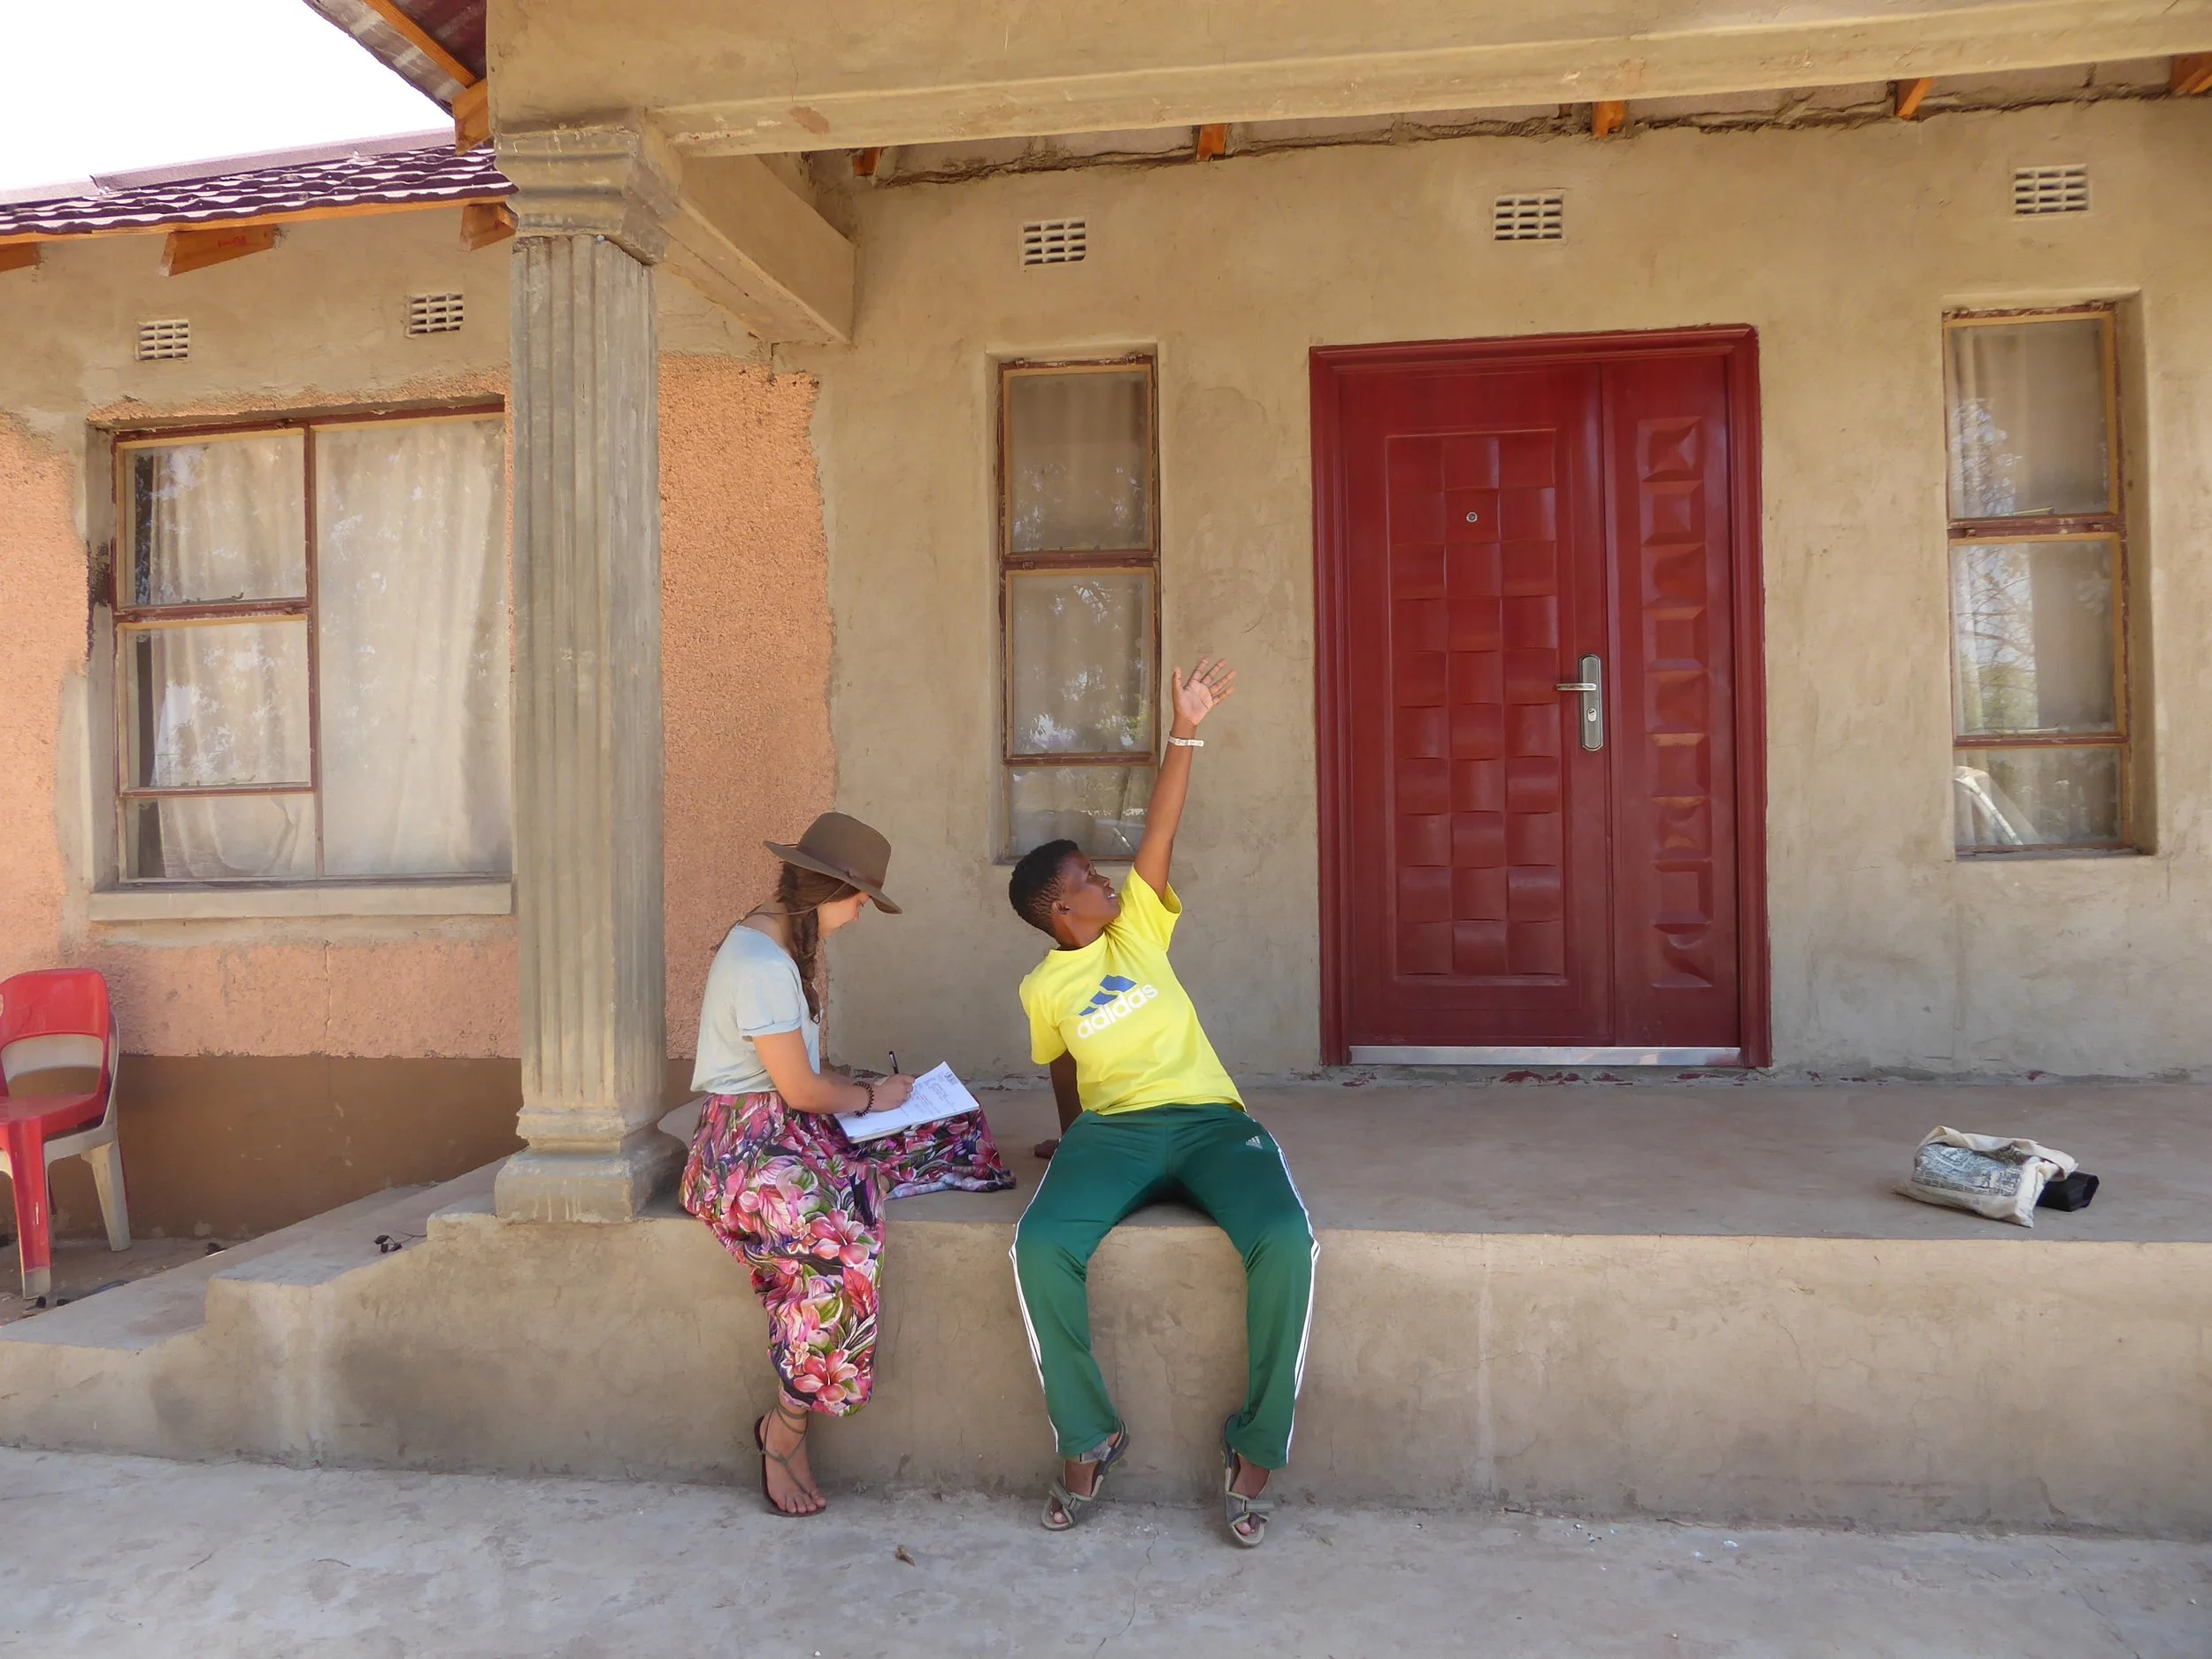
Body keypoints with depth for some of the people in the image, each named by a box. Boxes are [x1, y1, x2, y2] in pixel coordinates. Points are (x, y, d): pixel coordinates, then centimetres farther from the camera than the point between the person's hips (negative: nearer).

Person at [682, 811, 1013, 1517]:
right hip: (746, 1145, -10)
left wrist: (866, 1085, 3)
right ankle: (786, 1430, -11)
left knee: (958, 1129, 6)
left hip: (798, 1129, 10)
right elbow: (800, 1090, -16)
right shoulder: (760, 964, -19)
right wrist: (873, 1099, 0)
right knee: (842, 1245, -35)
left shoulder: (788, 946, 13)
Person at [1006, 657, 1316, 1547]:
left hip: (1210, 1120, 1)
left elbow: (1160, 830, -2)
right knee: (1040, 1245, -31)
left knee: (1286, 1240, -29)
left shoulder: (1136, 927, 10)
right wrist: (1073, 1142, 29)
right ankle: (1087, 1437, -7)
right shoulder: (1043, 989, 10)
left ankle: (1257, 1446, -10)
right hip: (1113, 1132, 0)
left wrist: (1184, 731, -11)